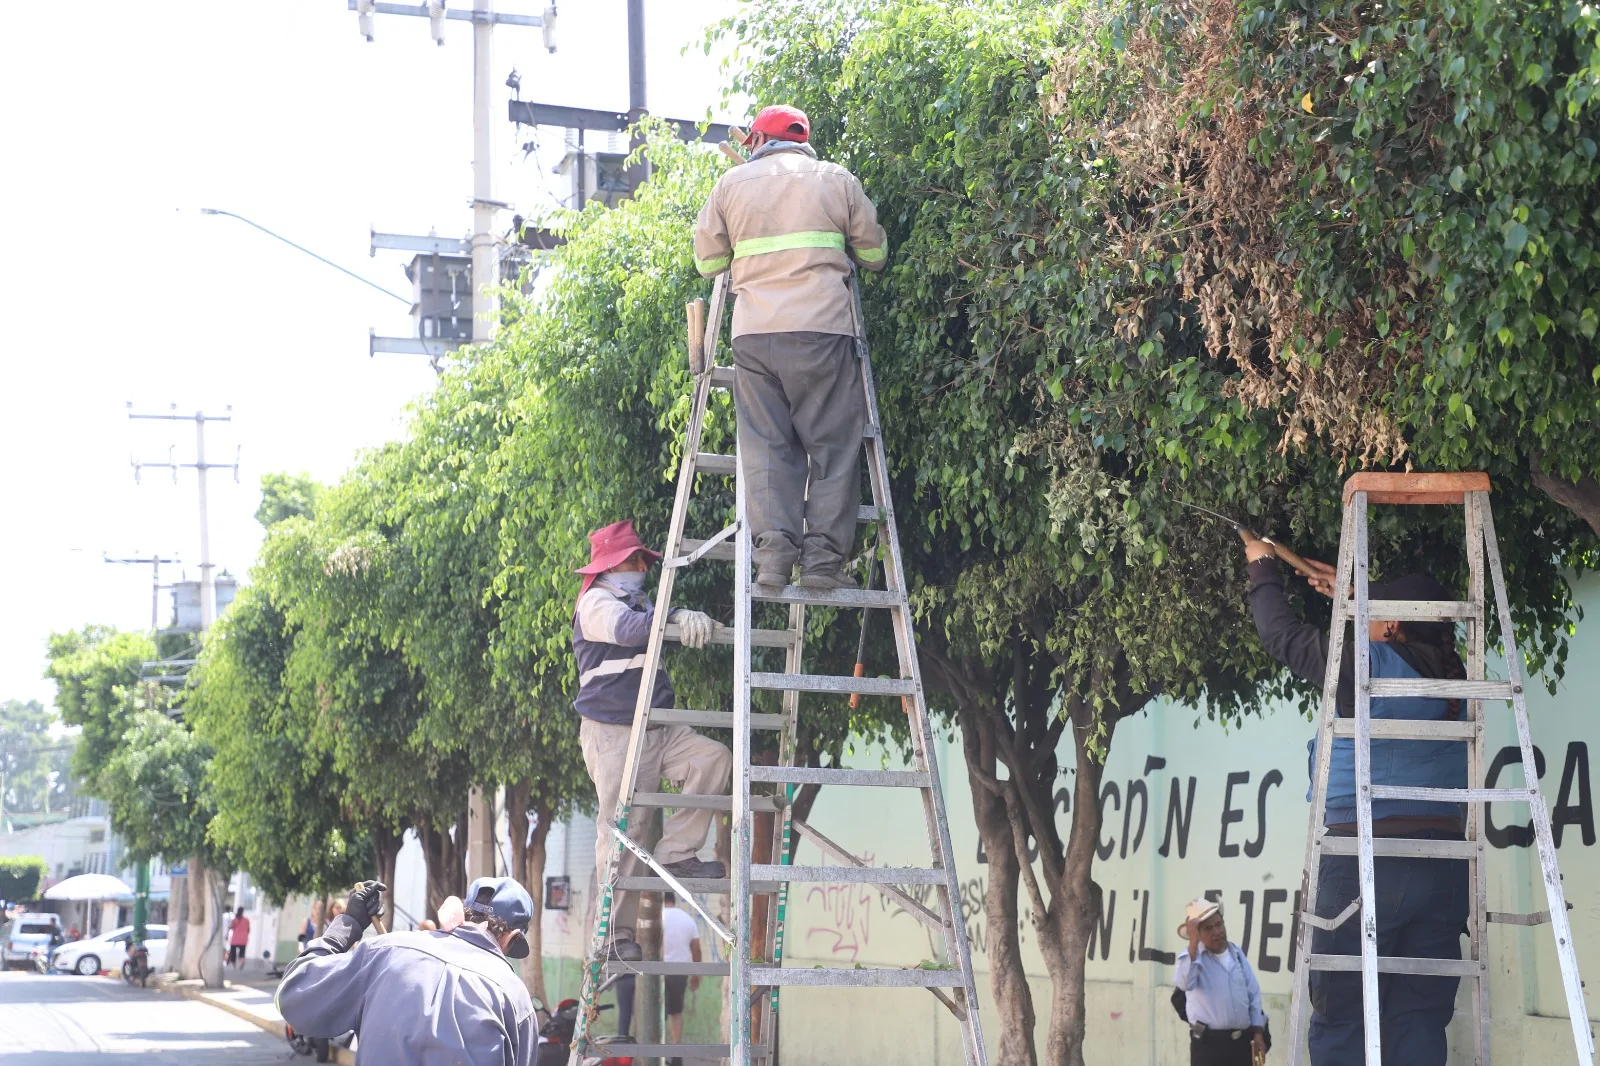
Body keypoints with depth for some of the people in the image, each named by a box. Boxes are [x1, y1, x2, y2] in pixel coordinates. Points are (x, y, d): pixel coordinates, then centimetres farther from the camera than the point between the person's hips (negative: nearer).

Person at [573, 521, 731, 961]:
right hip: (613, 732, -8)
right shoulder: (597, 603, -6)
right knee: (621, 828, -9)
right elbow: (625, 628, -27)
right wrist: (676, 617, -39)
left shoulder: (640, 604, 24)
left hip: (660, 731, 8)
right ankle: (615, 934, -5)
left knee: (714, 760, -14)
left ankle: (675, 853, -10)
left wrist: (692, 623, -2)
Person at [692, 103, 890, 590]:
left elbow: (707, 260, 16)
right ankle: (823, 556, -6)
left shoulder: (732, 183, 12)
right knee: (832, 445, 2)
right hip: (823, 329, -1)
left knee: (766, 445, 4)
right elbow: (874, 253, 14)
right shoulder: (836, 180, 11)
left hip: (755, 331, 1)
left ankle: (773, 552, -8)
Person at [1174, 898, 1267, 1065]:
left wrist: (1258, 1031, 7)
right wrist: (1193, 943, -27)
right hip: (1208, 1043, -5)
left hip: (1241, 1042, 5)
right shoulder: (1191, 956, -5)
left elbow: (1254, 994, 15)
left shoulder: (1237, 954, 11)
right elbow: (1184, 982, -28)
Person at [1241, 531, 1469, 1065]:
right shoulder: (1452, 677, 9)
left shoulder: (1363, 666, -7)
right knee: (1421, 1022, 5)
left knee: (1342, 1022, -2)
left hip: (1365, 859, -5)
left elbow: (1282, 635, 6)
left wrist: (1262, 570, 23)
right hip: (1442, 868, 6)